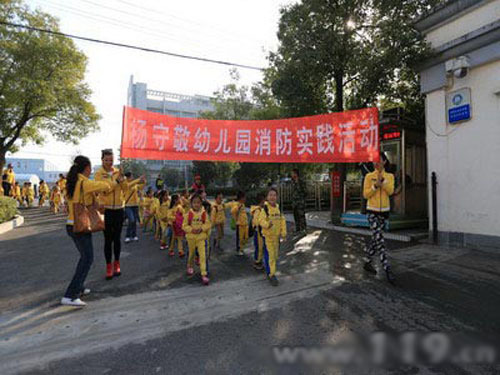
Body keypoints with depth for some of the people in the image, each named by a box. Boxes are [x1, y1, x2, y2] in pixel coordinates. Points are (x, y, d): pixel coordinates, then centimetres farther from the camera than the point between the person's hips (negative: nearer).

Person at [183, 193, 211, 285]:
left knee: (203, 255, -7)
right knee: (191, 254, 20)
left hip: (202, 237, -1)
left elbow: (208, 224, -3)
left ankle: (204, 274, -1)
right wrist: (191, 229, -19)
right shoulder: (189, 214, -7)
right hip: (191, 237, 1)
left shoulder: (204, 213, -8)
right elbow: (184, 225, -3)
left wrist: (201, 229, -20)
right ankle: (190, 267, 47)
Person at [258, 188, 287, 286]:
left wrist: (283, 232, -1)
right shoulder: (264, 208, -14)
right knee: (269, 256, -5)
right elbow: (261, 220, -25)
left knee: (275, 255, 18)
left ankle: (269, 271, 38)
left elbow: (282, 220, 8)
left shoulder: (278, 208, 6)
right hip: (267, 236, -6)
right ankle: (271, 275, 8)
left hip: (276, 236, 7)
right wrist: (267, 224, -44)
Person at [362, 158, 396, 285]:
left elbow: (390, 191, -9)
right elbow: (365, 194, -4)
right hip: (372, 211, -4)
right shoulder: (369, 176, 0)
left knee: (376, 239, 11)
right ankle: (388, 270, -11)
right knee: (379, 240, -13)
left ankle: (367, 263, 27)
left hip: (384, 211, 4)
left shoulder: (390, 176, 7)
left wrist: (383, 180, -19)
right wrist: (375, 186, -17)